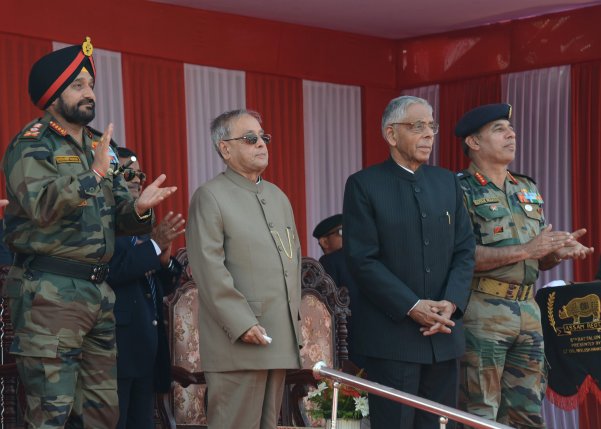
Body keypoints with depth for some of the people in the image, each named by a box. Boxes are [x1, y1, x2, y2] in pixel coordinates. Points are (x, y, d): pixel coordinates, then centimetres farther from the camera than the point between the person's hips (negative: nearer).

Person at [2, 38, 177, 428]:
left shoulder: (101, 146, 17)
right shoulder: (33, 144, -4)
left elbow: (119, 218, 16)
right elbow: (40, 206, -20)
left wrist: (138, 209, -6)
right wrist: (94, 174, -24)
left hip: (99, 290, 7)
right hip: (50, 290, -7)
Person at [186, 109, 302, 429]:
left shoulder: (278, 196, 20)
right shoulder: (210, 197, -4)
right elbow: (209, 268, -13)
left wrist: (294, 314, 14)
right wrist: (242, 324, -18)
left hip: (280, 339, 7)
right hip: (239, 341, -7)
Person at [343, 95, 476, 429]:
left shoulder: (447, 182, 12)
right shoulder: (364, 185, -3)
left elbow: (464, 250, 9)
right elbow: (362, 260, -10)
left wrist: (451, 303, -8)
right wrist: (413, 307, -16)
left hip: (444, 332, 5)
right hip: (391, 333, -5)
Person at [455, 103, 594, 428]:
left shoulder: (528, 190, 16)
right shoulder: (460, 190, -7)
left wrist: (559, 251, -4)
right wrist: (525, 250, -21)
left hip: (528, 311, 7)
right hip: (482, 313, -7)